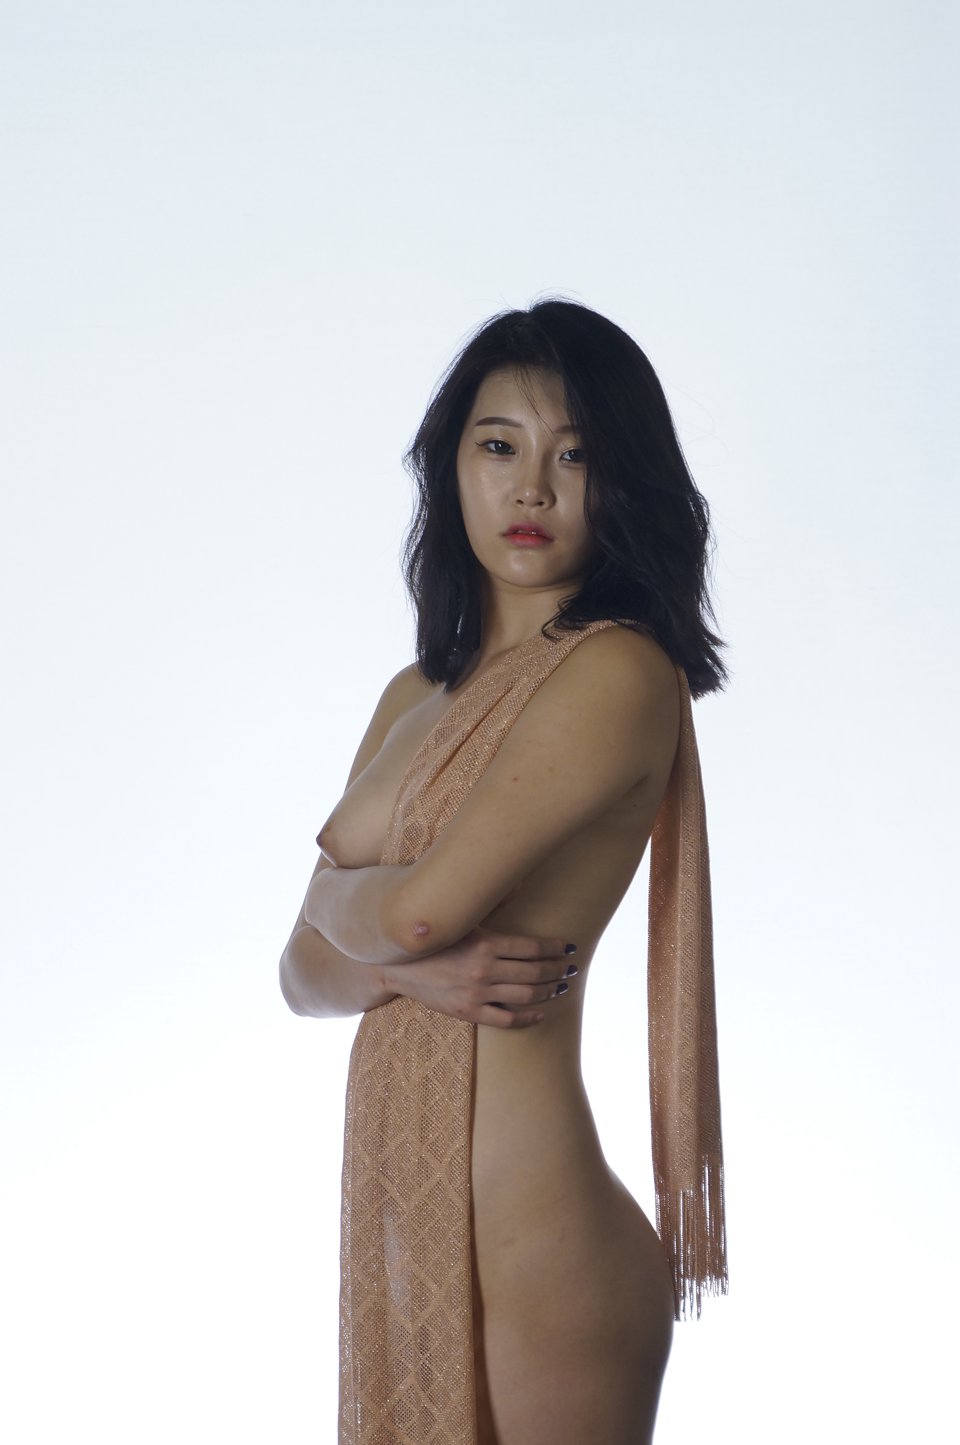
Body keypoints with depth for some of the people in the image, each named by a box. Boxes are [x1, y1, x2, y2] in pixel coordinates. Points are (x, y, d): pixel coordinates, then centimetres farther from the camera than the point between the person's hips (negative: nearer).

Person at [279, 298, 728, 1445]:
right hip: (398, 1217, 7)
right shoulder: (417, 696, 11)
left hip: (527, 1231, -7)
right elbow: (304, 972, 10)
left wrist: (342, 889, 3)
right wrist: (410, 969, -11)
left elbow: (414, 910, -19)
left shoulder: (618, 674, -13)